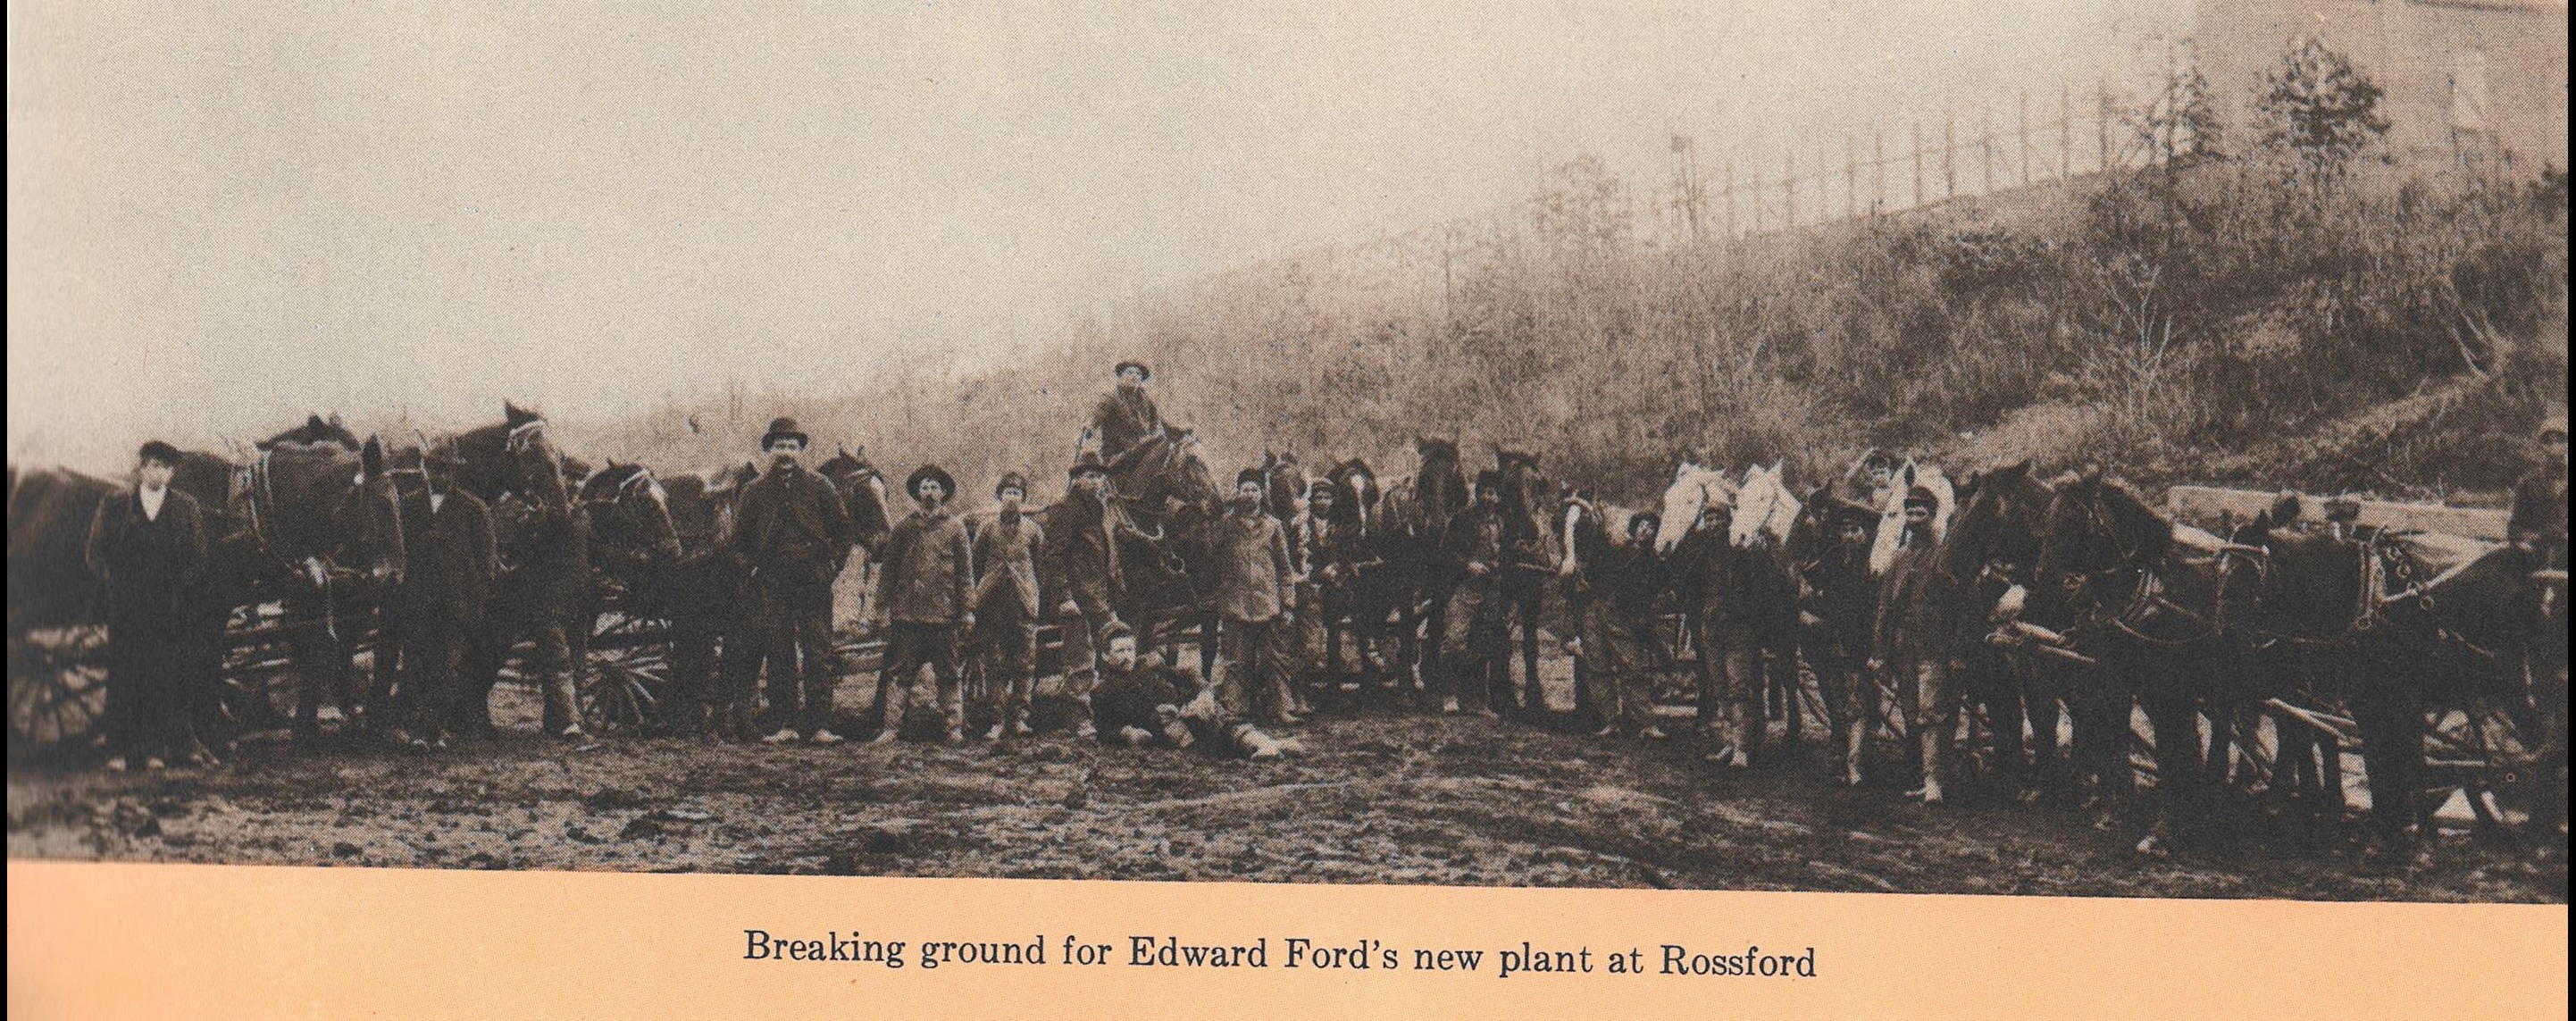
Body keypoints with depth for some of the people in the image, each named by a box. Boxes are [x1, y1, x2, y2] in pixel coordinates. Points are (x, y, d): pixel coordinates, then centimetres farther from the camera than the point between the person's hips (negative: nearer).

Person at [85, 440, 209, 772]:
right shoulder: (114, 506, 9)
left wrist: (180, 584, -1)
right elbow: (94, 552, 10)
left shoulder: (186, 508, 11)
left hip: (169, 607, 1)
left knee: (163, 679, -2)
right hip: (125, 605, 0)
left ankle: (155, 749, 3)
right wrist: (114, 579, -1)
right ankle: (118, 750, 1)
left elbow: (199, 558, 10)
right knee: (122, 676, -3)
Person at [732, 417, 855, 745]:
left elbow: (842, 530, 11)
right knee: (779, 654, 1)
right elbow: (740, 539, 19)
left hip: (814, 582, -2)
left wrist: (833, 566, 2)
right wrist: (751, 568, 6)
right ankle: (786, 724, 5)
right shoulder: (755, 491, 11)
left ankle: (820, 725, -5)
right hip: (773, 585, 2)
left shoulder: (819, 487, 7)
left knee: (819, 654, -5)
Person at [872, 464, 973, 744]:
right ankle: (890, 726, 1)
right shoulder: (903, 529, 10)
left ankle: (955, 728, 8)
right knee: (898, 673, 0)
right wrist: (884, 611, 3)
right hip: (906, 614, 1)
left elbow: (966, 572, 6)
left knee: (948, 674, 4)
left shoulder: (955, 528, 7)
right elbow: (888, 572, 10)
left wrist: (967, 611, 0)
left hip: (943, 615, -1)